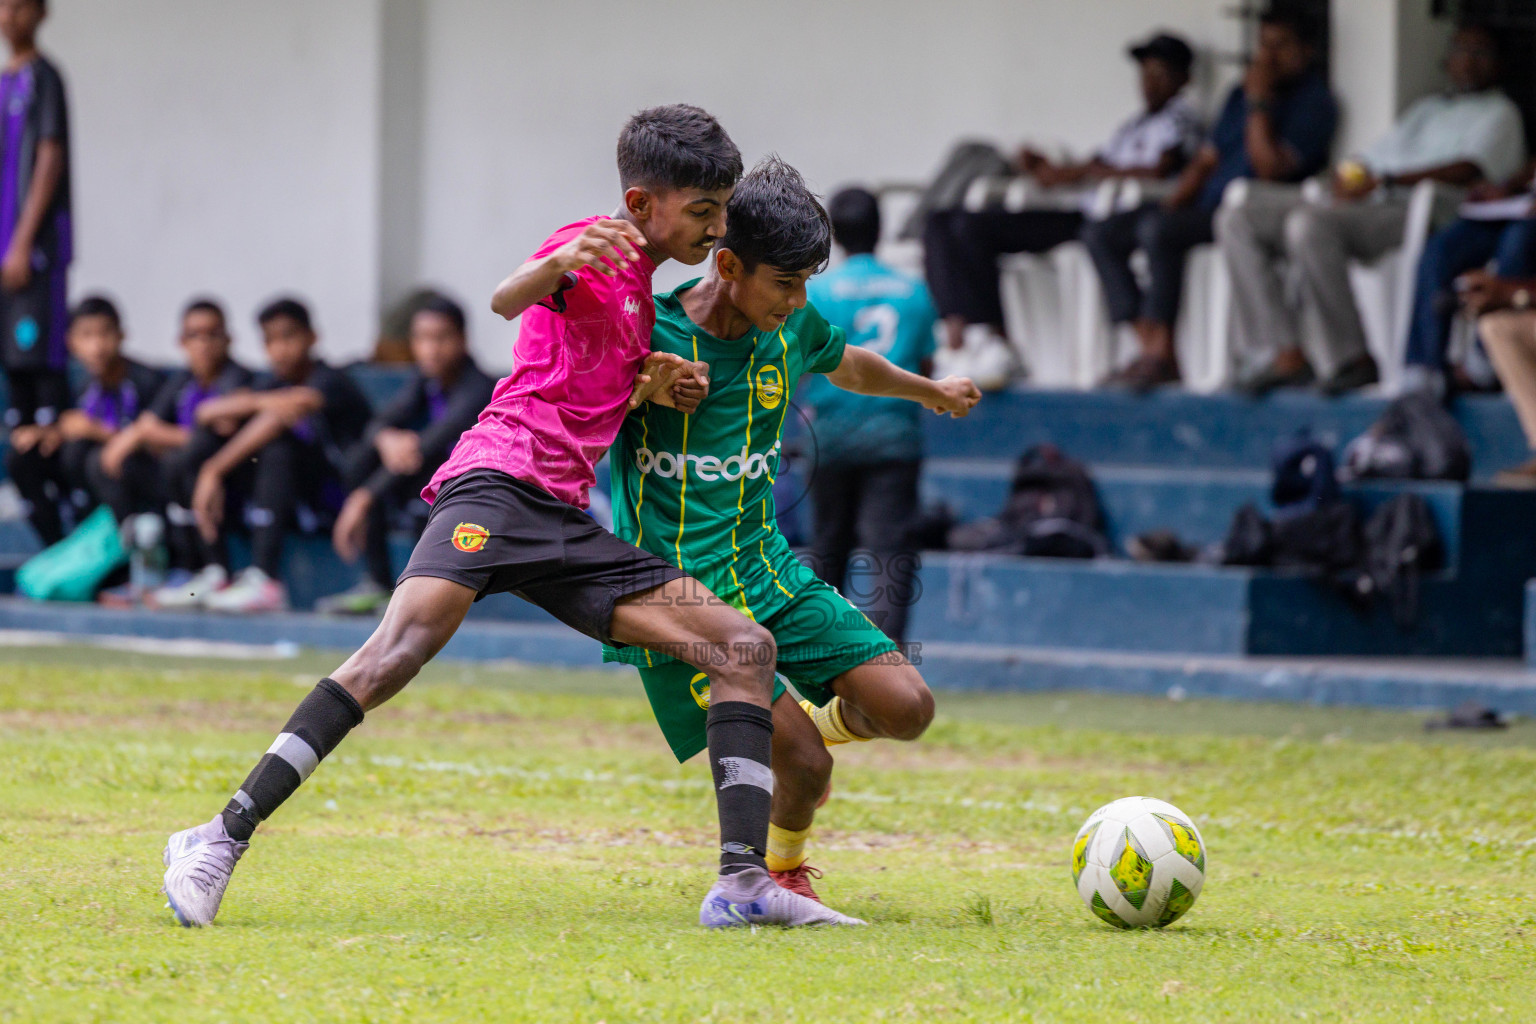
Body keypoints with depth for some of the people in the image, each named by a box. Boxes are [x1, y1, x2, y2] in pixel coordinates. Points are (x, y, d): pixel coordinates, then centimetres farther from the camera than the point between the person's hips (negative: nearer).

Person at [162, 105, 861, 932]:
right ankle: (222, 841, -29)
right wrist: (556, 263, -46)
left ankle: (744, 883, -6)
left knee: (746, 646, 0)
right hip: (499, 479, -9)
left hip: (564, 522, 9)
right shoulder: (594, 249, -1)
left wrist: (655, 386, 14)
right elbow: (507, 300, -23)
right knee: (405, 644, -29)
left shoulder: (637, 285, 25)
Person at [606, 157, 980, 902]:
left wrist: (931, 391, 44)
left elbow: (847, 365, 26)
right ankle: (783, 870, 17)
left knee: (905, 708, -9)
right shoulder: (645, 331, -14)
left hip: (765, 568, 6)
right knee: (803, 765, -15)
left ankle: (810, 721, 23)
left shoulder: (791, 331, 3)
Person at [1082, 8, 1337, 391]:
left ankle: (1162, 355, -28)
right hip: (1206, 208, 9)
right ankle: (1149, 346, -13)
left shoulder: (1314, 102, -4)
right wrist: (1173, 203, 5)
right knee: (1101, 234, -2)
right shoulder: (1240, 95, 23)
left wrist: (1260, 103, -15)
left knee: (1157, 229, -33)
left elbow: (1271, 167, -17)